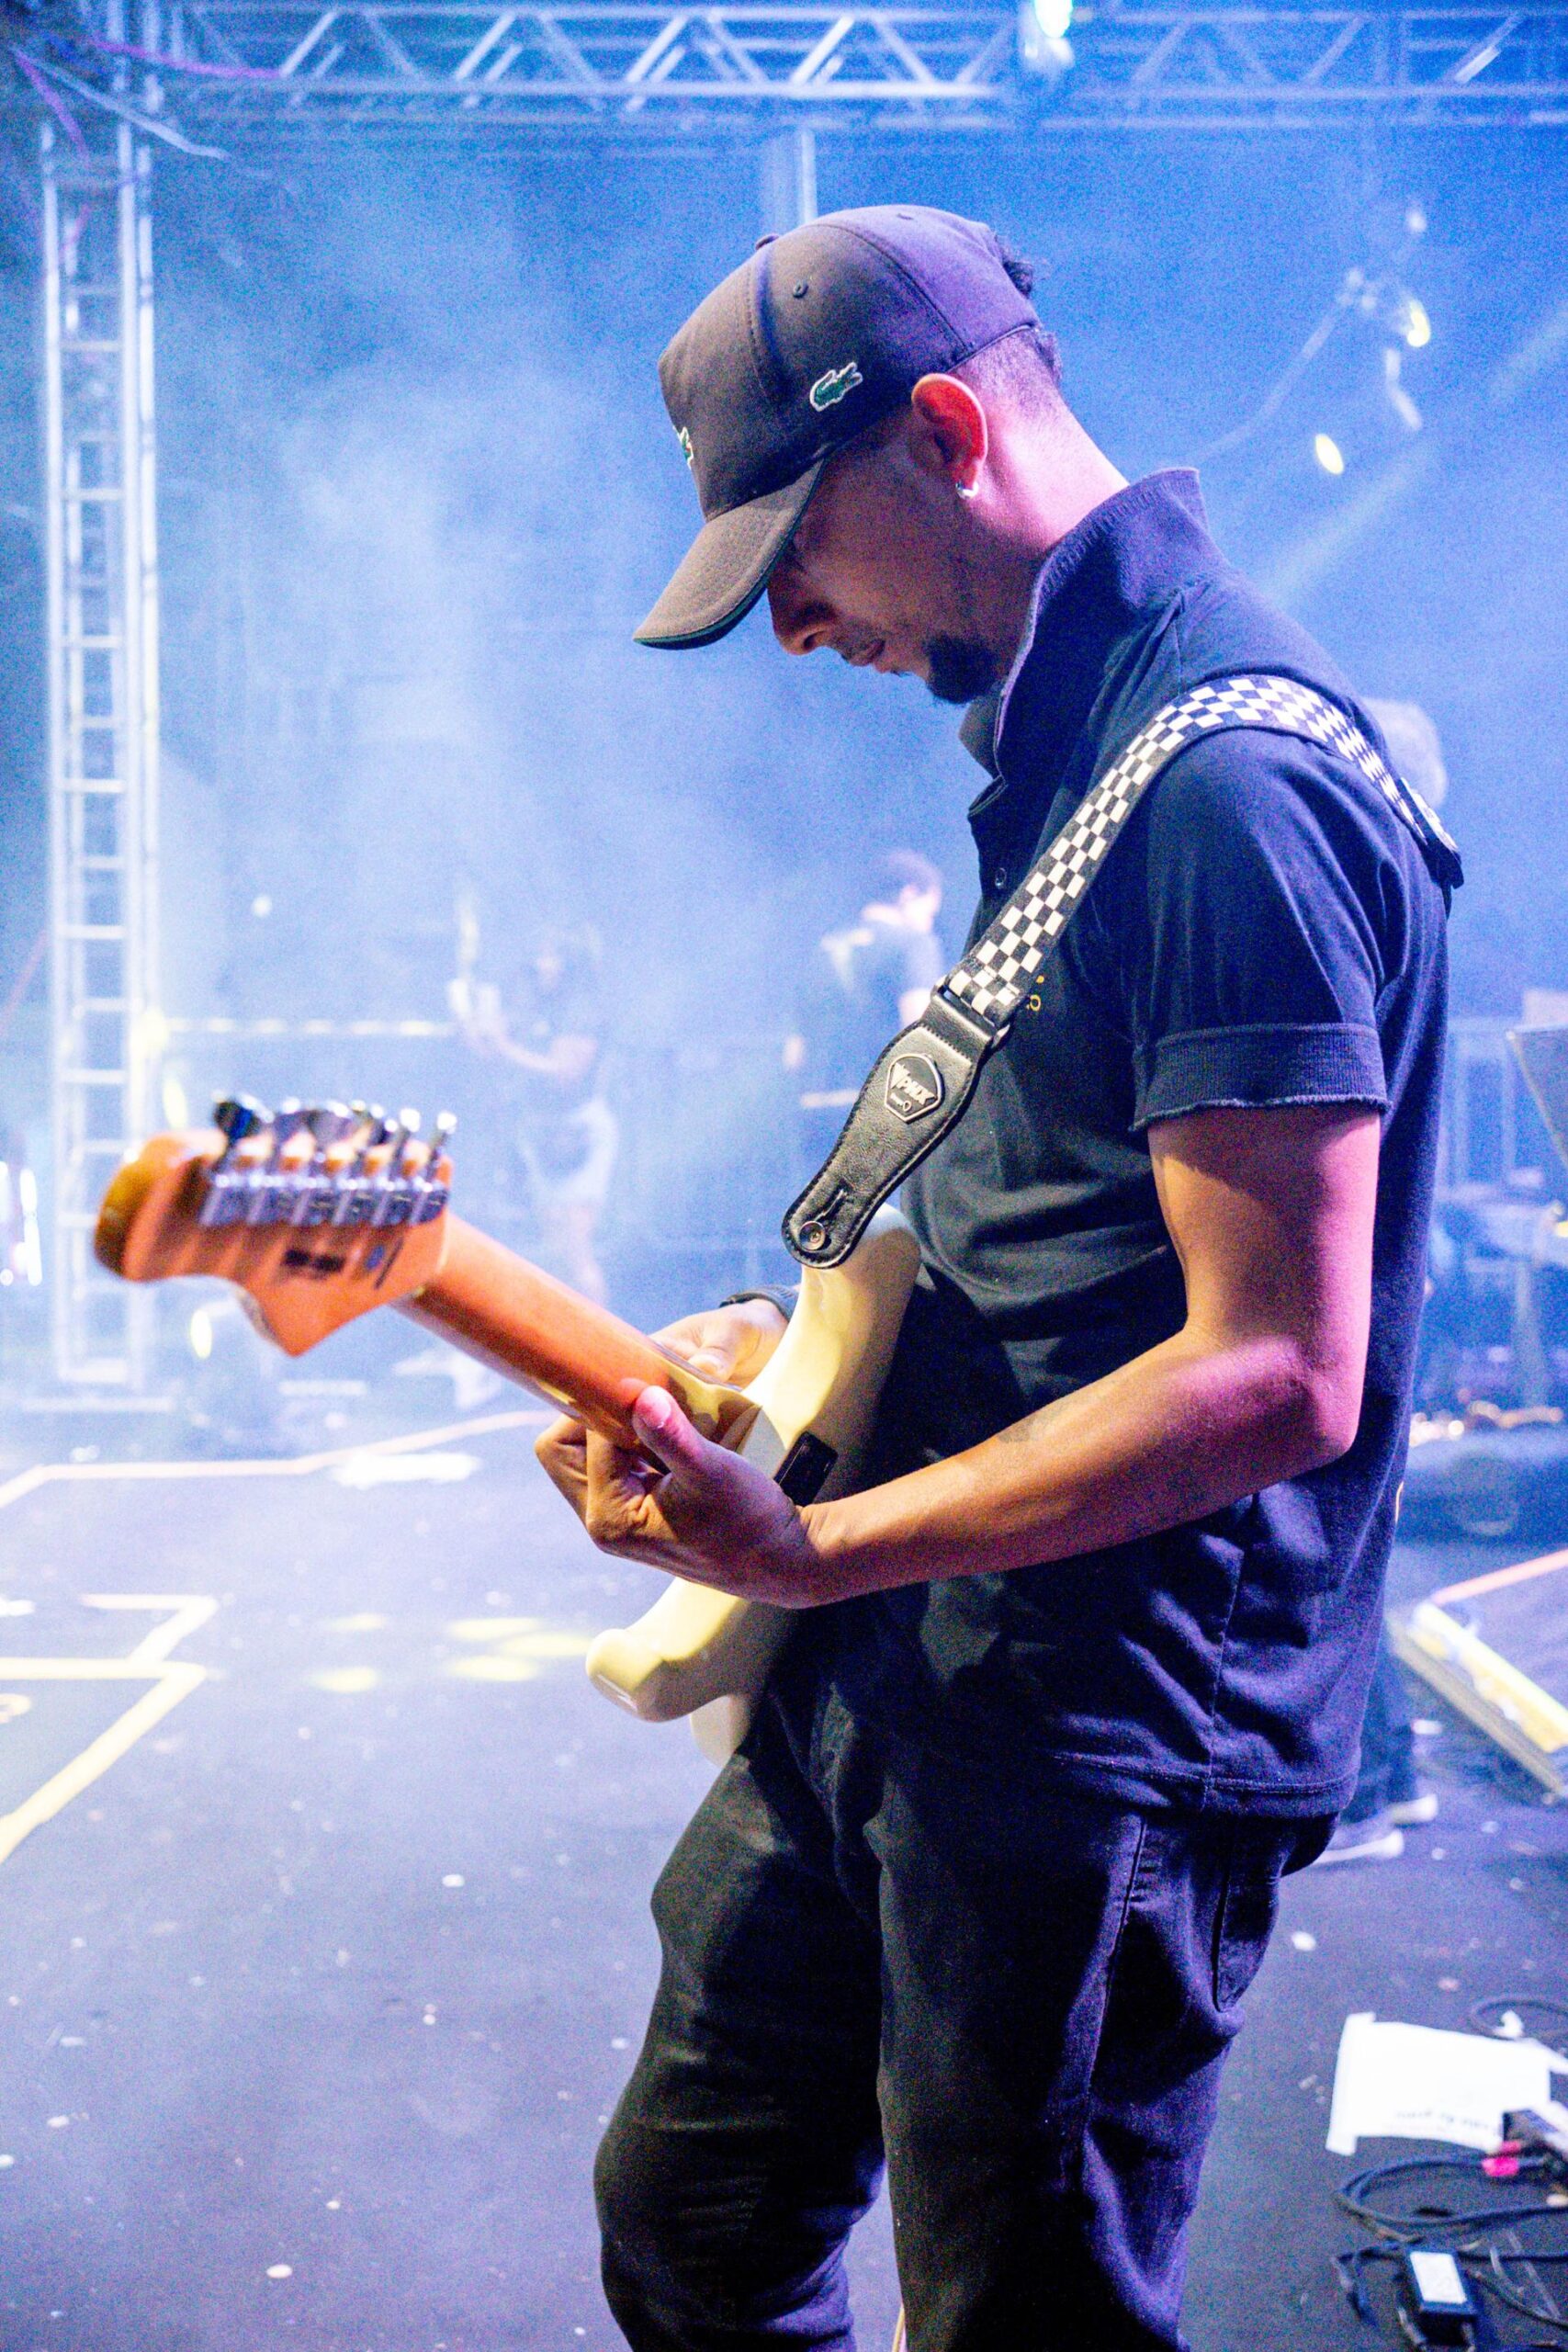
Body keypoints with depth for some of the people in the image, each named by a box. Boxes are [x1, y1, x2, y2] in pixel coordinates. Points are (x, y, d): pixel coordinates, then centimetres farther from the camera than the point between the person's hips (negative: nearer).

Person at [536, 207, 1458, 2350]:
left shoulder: (1231, 784, -21)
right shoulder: (1066, 735, 12)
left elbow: (1274, 1375, -25)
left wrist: (818, 1552, -24)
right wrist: (815, 1343, 9)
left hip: (1102, 1749, -10)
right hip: (892, 1691, 10)